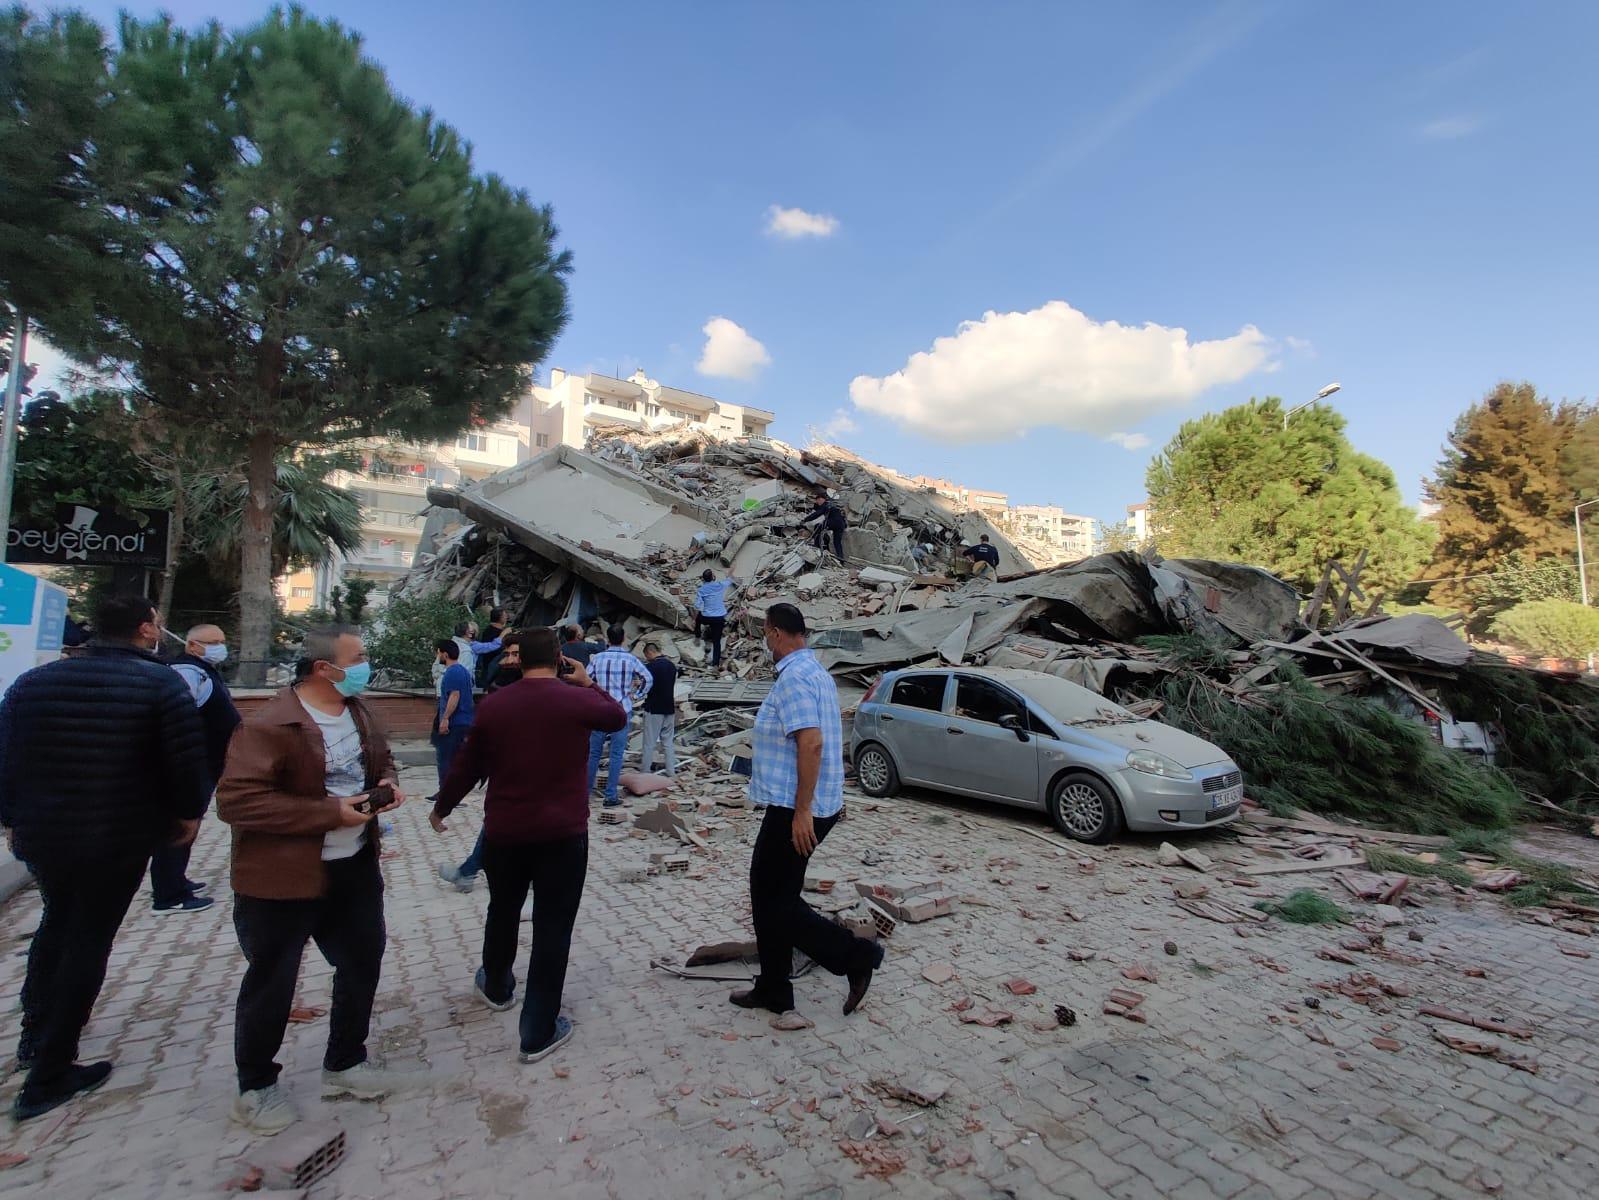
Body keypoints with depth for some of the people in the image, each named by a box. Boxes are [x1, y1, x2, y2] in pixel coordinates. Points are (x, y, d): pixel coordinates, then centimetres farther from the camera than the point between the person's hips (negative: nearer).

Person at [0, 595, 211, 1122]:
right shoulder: (160, 682, -15)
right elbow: (188, 756, -18)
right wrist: (188, 812, 0)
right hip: (119, 839, -5)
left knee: (57, 921, 29)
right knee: (89, 941, 7)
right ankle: (48, 1076, 15)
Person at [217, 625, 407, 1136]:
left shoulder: (357, 711, 3)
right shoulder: (268, 726, -21)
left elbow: (381, 760, 18)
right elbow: (235, 799, -25)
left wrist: (387, 784, -6)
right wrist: (331, 813, -26)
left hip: (355, 867, 7)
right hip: (281, 879, -7)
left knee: (362, 963, 18)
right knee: (271, 983, 12)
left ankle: (344, 1064, 40)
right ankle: (255, 1087, 37)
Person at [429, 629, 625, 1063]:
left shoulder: (493, 705, -3)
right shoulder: (579, 700, -12)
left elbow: (467, 767, 6)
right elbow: (618, 717, 9)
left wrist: (441, 807, 22)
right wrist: (588, 683, 17)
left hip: (504, 832, 4)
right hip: (563, 834, -3)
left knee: (503, 912, 26)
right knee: (553, 928, 6)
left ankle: (497, 987, 50)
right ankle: (539, 1032, 13)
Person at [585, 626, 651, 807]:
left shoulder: (597, 658, -1)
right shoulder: (630, 660, -2)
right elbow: (648, 678, -7)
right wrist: (636, 696, 3)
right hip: (622, 711, -1)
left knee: (594, 752, 13)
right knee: (616, 754, 4)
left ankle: (586, 790, 22)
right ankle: (611, 796, 7)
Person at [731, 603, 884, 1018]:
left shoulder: (794, 677, -19)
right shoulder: (816, 671, 12)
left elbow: (811, 743, -28)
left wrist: (802, 810, -25)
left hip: (795, 809, -10)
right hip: (800, 805, 10)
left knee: (773, 900, 1)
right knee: (772, 896, 17)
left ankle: (853, 954, 5)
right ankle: (773, 990, 28)